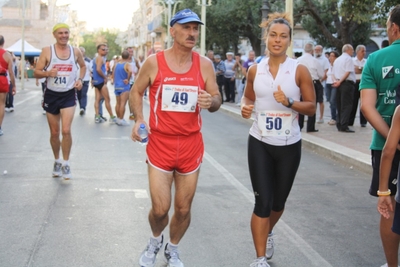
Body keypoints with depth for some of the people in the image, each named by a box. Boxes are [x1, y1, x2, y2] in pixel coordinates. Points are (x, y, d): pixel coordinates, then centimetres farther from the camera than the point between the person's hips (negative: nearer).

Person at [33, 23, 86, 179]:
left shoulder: (75, 51, 1)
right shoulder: (47, 51, -5)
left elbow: (83, 66, 20)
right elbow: (36, 72, -5)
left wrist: (80, 79, 2)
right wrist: (48, 73, -26)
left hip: (69, 95, 0)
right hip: (51, 95, 0)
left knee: (66, 130, -13)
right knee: (54, 132, 9)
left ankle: (66, 164, 1)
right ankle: (57, 161, 29)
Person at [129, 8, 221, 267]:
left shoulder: (205, 64, -1)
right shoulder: (154, 62, -6)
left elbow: (217, 99, 5)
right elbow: (136, 91, 7)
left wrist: (211, 102, -19)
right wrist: (139, 119, -10)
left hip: (191, 144, 2)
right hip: (160, 143, -2)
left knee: (184, 209, 9)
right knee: (160, 209, -2)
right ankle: (155, 241, 33)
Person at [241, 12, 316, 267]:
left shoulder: (299, 70, -7)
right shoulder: (255, 70, 0)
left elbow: (312, 107, -5)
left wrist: (289, 102, -23)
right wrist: (245, 107, -8)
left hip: (289, 145, 0)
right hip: (260, 143, 0)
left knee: (279, 201, 16)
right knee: (263, 201, -4)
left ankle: (268, 232, 48)